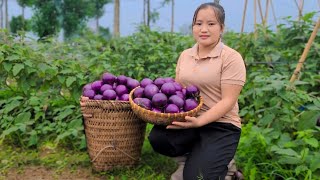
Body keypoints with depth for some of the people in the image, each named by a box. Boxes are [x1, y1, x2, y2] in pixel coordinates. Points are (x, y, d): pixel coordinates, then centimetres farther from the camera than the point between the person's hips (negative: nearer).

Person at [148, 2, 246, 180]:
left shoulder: (231, 58, -10)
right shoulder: (185, 55, 9)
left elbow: (228, 101, -15)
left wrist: (199, 121, -27)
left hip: (220, 125, -5)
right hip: (186, 120, 5)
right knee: (157, 138, -25)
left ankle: (220, 160, 9)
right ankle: (190, 158, 4)